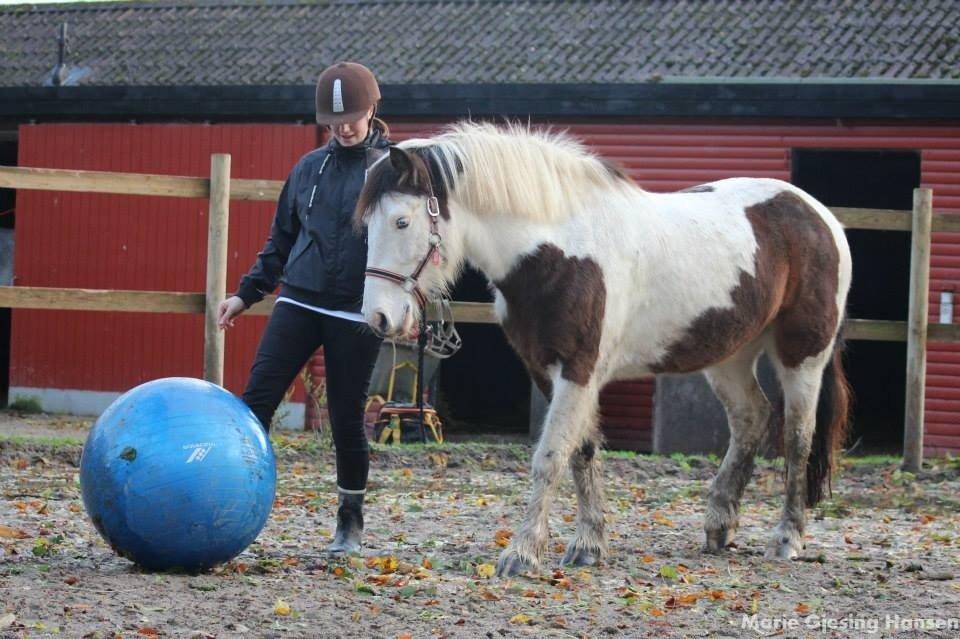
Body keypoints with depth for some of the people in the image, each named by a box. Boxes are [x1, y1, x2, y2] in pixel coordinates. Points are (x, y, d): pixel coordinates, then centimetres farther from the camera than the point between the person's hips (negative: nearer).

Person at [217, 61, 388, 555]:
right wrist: (248, 292, 13)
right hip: (298, 305, 4)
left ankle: (350, 523, 18)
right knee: (256, 400, -8)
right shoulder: (310, 167, 11)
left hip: (356, 315, -3)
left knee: (347, 420, 4)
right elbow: (281, 239, 18)